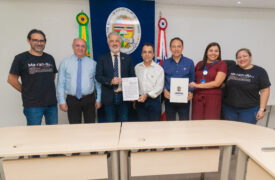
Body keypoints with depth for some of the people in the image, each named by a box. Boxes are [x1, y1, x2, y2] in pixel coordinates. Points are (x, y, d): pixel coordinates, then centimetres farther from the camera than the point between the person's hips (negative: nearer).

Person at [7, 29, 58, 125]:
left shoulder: (50, 58, 9)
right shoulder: (21, 58, -2)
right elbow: (11, 79, 0)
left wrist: (47, 90, 9)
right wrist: (27, 92, 1)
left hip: (52, 103, 4)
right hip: (33, 105, -3)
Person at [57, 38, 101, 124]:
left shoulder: (92, 63, 3)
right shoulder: (65, 63, 2)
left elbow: (98, 83, 4)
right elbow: (61, 84, 1)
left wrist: (98, 99, 1)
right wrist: (62, 101, -3)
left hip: (89, 100, 1)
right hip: (72, 100, 0)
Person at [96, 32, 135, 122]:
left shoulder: (127, 58, 6)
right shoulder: (102, 58, 4)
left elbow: (132, 77, 5)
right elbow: (98, 76, -3)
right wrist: (110, 81, -21)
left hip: (124, 96, 1)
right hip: (109, 97, 0)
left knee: (124, 122, 10)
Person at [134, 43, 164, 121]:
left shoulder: (159, 69, -4)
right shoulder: (137, 67, 6)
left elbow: (159, 87, -10)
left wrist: (147, 95, -19)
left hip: (154, 100, -2)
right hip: (140, 101, 3)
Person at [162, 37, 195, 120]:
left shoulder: (189, 62, 4)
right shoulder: (165, 63, 5)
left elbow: (192, 80, 6)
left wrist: (191, 92, -10)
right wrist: (164, 90, -11)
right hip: (169, 98, 1)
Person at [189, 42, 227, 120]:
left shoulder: (222, 64, 3)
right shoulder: (199, 64, 14)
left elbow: (217, 83, -8)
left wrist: (198, 85, -9)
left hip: (213, 98, -3)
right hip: (197, 97, 3)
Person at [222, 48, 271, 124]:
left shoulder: (260, 71, -1)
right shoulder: (231, 69, 4)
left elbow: (265, 91, -2)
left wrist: (262, 109, -6)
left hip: (249, 110, -2)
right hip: (229, 109, 2)